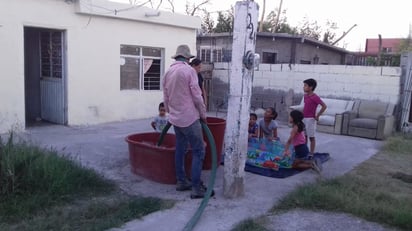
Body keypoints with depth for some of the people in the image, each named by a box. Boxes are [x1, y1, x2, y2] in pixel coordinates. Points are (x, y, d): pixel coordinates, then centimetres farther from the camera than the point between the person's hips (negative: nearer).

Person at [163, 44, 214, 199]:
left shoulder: (168, 72, 10)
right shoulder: (188, 70, -12)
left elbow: (166, 97, 13)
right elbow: (197, 95, -14)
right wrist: (203, 114, -2)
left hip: (175, 118, 8)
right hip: (189, 117, -8)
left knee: (180, 149, 15)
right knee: (198, 151, -4)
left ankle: (181, 181, 22)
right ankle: (196, 188, -5)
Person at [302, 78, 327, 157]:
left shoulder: (315, 97, -16)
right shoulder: (305, 96, 7)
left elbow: (324, 106, -18)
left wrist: (317, 115, -15)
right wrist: (302, 114, 12)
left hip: (310, 119, -8)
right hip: (304, 118, 8)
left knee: (311, 137, 2)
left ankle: (311, 153, 10)